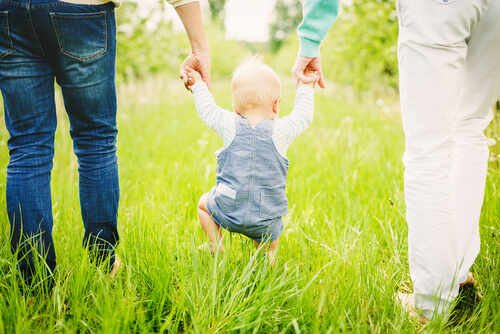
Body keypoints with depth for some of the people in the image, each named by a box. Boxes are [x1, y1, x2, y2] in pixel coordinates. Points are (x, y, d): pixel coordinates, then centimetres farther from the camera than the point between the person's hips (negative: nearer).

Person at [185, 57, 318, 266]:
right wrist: (305, 88, 23)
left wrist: (198, 84, 27)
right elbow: (303, 115, 10)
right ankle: (268, 253, 6)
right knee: (271, 236, 31)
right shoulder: (281, 131, -7)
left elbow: (207, 109, 11)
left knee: (204, 203, 27)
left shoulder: (230, 126, -5)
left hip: (229, 211, -1)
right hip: (266, 220, 1)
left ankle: (216, 247, 15)